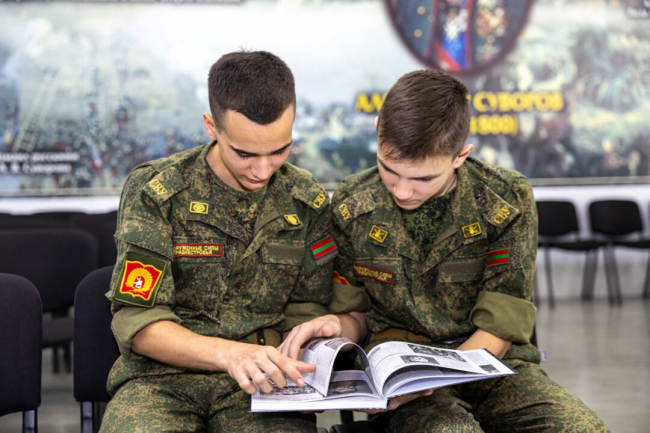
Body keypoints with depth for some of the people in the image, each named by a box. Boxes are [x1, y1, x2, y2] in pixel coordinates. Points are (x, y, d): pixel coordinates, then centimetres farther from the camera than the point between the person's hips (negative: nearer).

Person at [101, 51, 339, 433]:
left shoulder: (310, 203, 5)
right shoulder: (154, 190, -5)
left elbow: (306, 314, 10)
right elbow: (137, 321, -9)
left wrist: (298, 364, -13)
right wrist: (228, 353, -26)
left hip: (261, 386, 3)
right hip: (163, 378, -2)